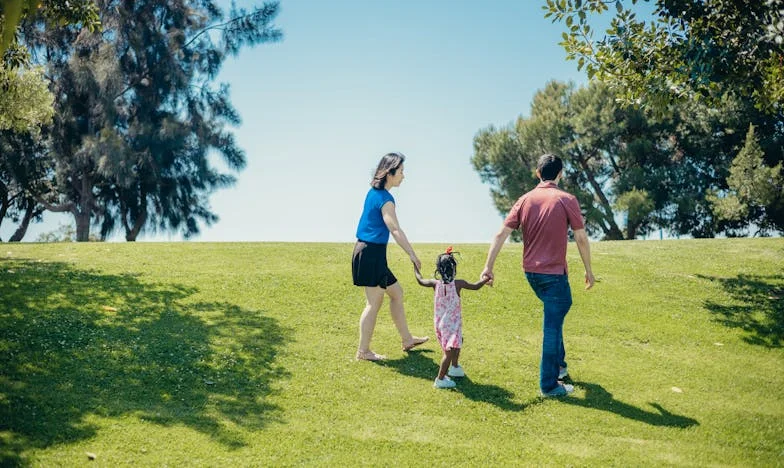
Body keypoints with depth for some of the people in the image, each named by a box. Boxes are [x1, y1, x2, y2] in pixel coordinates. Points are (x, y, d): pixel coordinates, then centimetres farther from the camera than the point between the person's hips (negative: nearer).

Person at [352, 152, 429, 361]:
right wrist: (412, 255, -25)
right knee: (374, 303, -2)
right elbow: (395, 230, -23)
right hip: (372, 253, -10)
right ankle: (363, 351, 6)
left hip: (369, 252, 10)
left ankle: (407, 339, 29)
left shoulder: (373, 192, 11)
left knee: (396, 292, 18)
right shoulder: (385, 199, -16)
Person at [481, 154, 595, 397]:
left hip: (531, 272, 6)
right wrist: (589, 270, 4)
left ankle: (558, 365, 34)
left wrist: (488, 267, 1)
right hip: (554, 273, -6)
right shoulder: (567, 200, -9)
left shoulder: (525, 200, 3)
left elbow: (501, 234, -2)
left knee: (555, 316, 26)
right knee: (552, 327, 0)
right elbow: (581, 239, -8)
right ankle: (549, 384, 5)